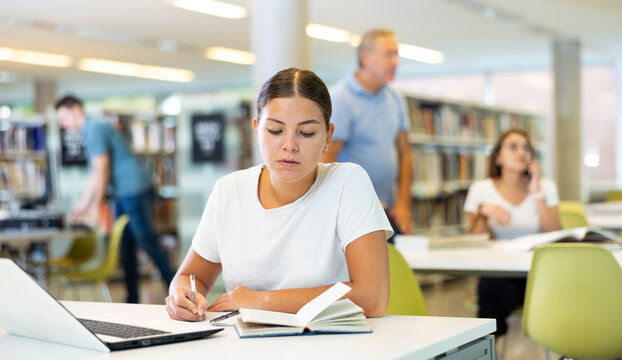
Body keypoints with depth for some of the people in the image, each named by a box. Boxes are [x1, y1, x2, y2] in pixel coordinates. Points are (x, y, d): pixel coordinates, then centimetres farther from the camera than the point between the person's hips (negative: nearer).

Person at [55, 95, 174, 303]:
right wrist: (81, 207, 21)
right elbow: (95, 176, 22)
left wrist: (96, 205, -13)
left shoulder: (95, 130, -12)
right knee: (125, 247, 9)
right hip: (123, 195, 10)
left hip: (135, 191, -10)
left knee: (148, 244, -7)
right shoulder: (89, 132, 18)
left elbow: (102, 172, -17)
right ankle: (132, 300, 13)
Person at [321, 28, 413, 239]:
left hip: (386, 210, 6)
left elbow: (404, 153, 14)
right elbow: (326, 160, -15)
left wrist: (403, 204, 4)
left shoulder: (395, 101, 11)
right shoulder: (340, 99, -11)